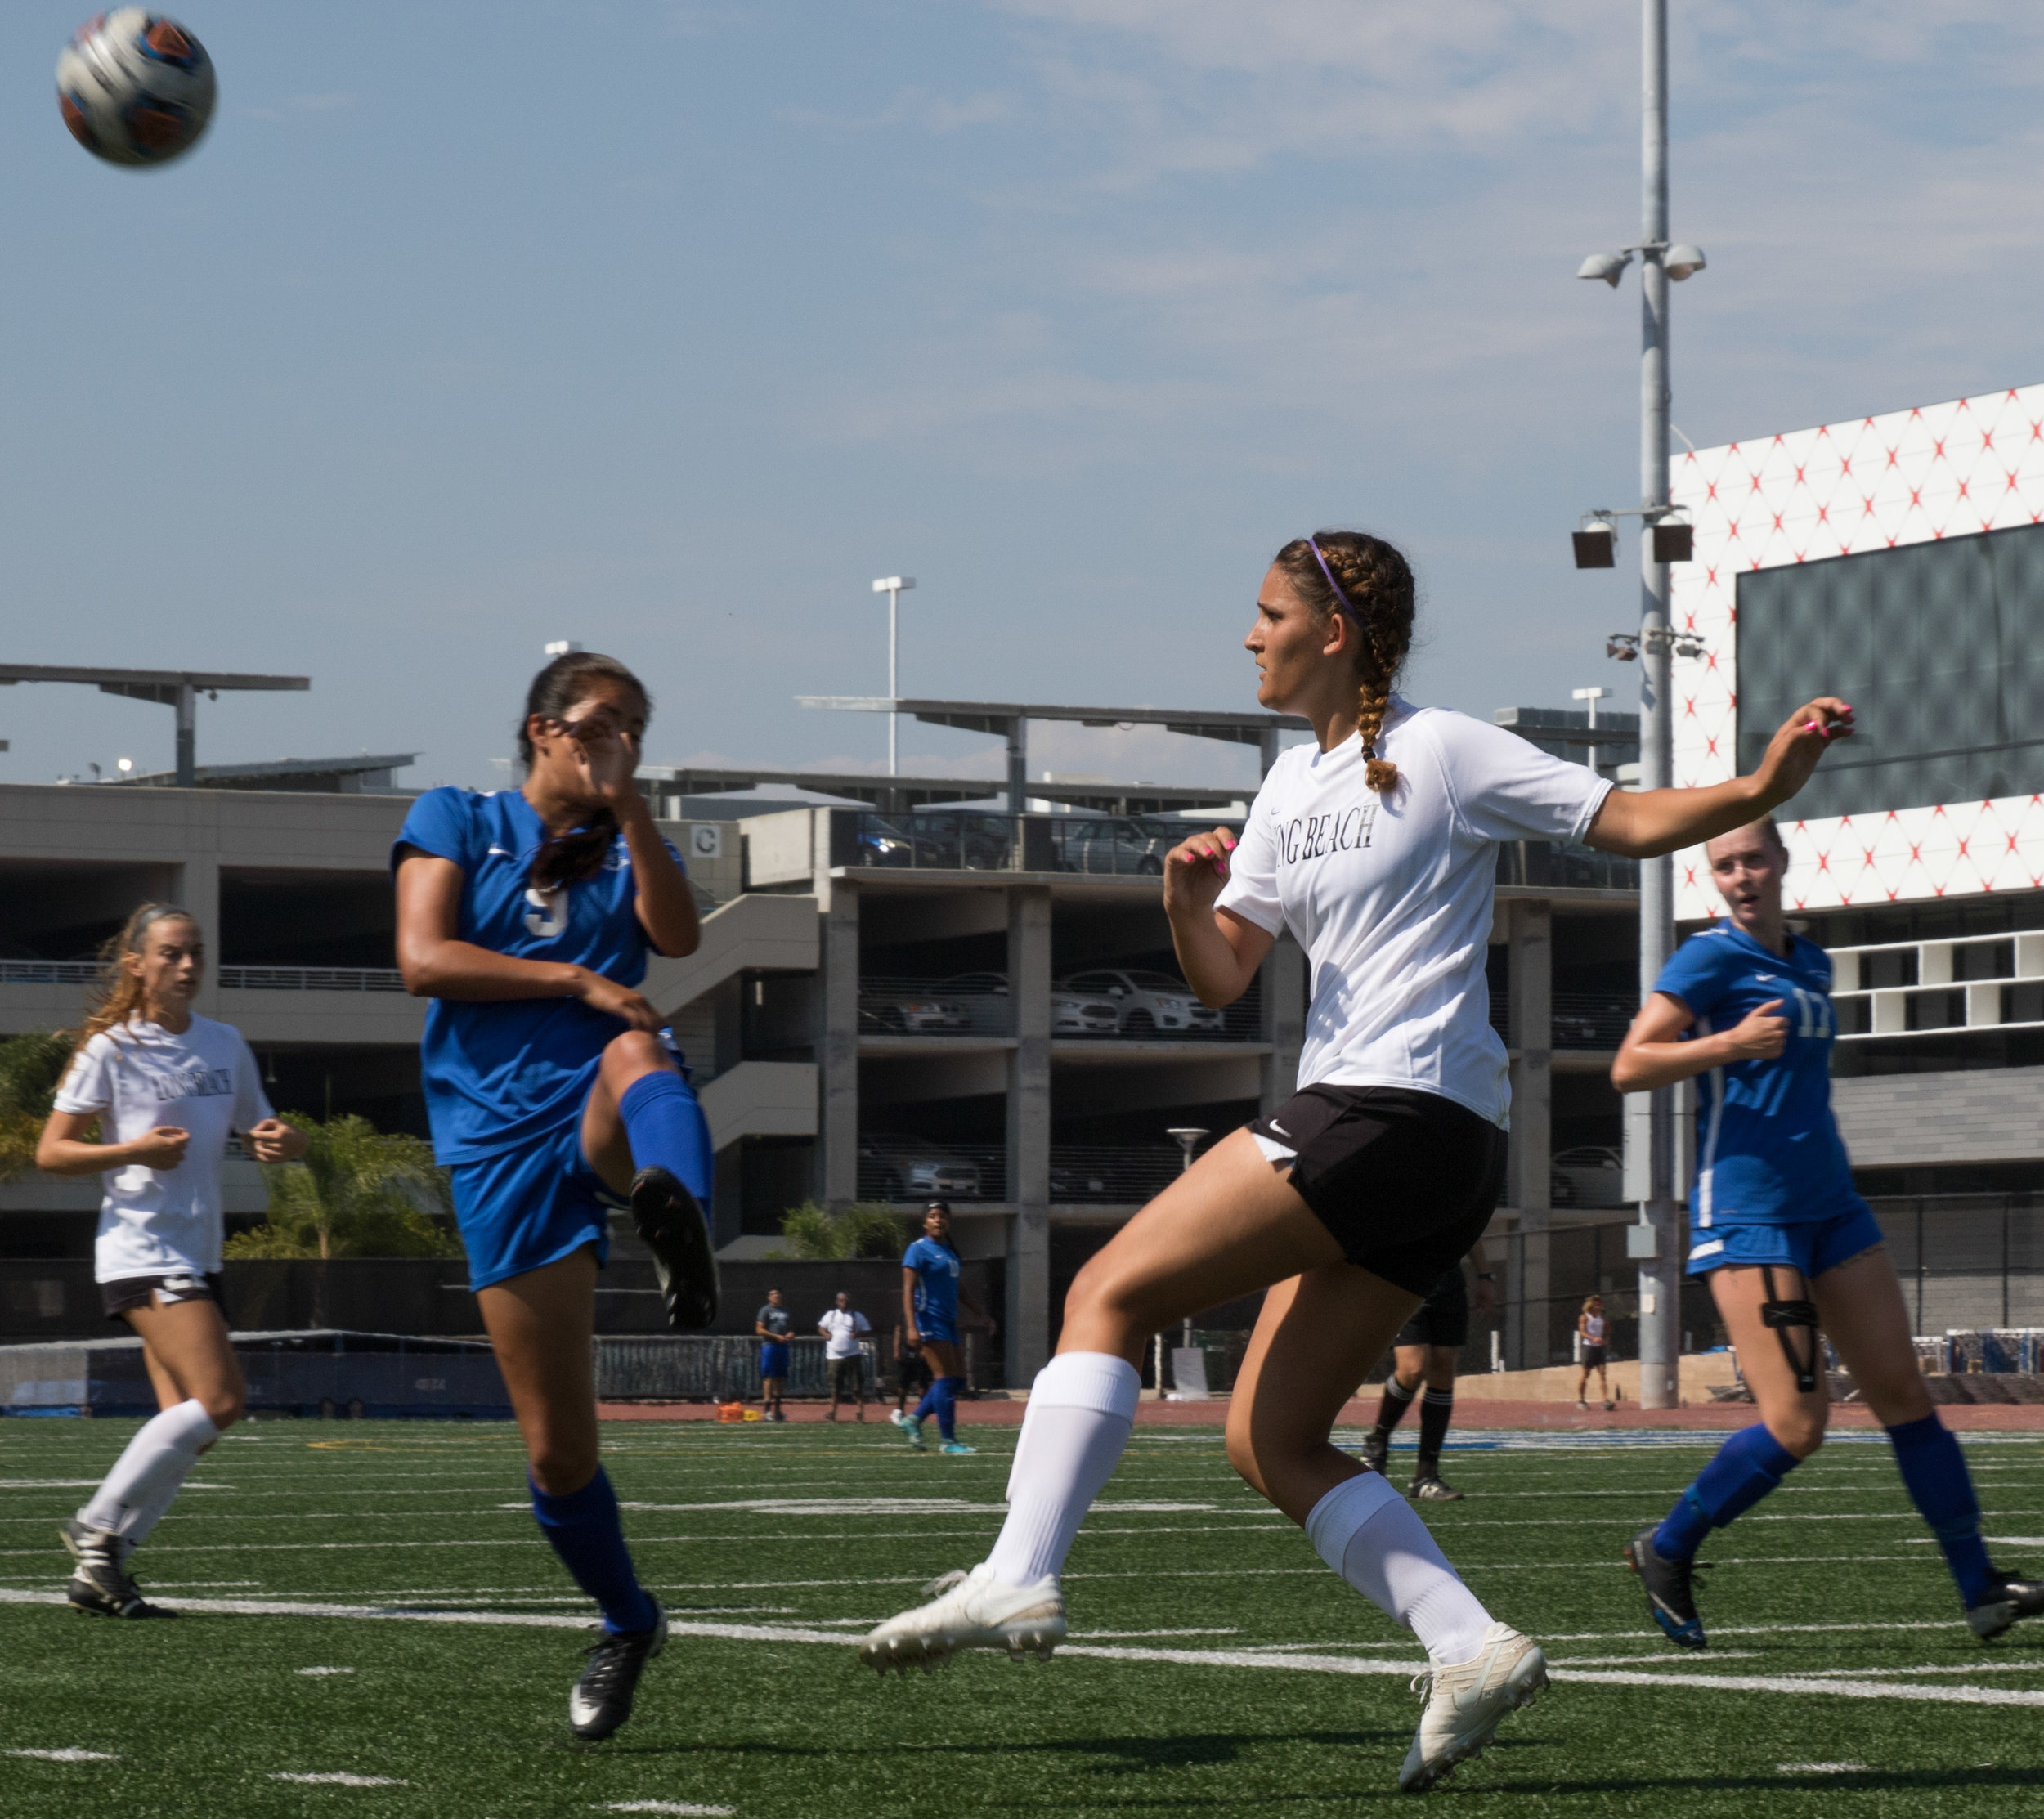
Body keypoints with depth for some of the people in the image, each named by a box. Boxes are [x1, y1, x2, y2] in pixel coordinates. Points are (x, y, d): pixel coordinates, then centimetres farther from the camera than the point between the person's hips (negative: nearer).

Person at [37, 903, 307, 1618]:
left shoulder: (224, 1044, 11)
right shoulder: (110, 1049, -5)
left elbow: (260, 1135, 19)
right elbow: (50, 1152, -4)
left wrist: (281, 1141, -5)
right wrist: (133, 1150, -19)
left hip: (196, 1253, 7)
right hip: (140, 1249, -7)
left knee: (186, 1424, 1)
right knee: (218, 1401, -19)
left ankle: (100, 1570, 6)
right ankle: (97, 1526, -8)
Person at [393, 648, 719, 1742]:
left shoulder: (628, 844, 19)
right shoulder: (457, 821, 10)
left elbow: (677, 937, -2)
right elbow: (423, 960, -5)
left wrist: (626, 807, -8)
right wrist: (575, 978, -11)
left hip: (603, 1120, 1)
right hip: (502, 1141, -1)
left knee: (638, 1054, -39)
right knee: (555, 1447, -2)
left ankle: (678, 1218, -70)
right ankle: (625, 1625, 20)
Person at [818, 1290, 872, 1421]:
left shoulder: (857, 1316, 5)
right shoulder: (830, 1315, 10)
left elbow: (867, 1330, 5)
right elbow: (821, 1326, 18)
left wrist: (858, 1334, -15)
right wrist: (825, 1334, -3)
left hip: (853, 1355, -1)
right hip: (834, 1356, 1)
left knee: (858, 1385, -4)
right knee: (835, 1386, 4)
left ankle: (861, 1410, 1)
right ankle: (833, 1411, 11)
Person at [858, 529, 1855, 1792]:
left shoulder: (1443, 752, -3)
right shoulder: (1294, 786, 20)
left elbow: (1633, 821, -3)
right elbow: (1223, 978, 16)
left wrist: (1764, 789, -19)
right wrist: (1189, 901, -5)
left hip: (1397, 1111, -9)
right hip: (1430, 1160, 9)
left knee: (1109, 1295, -10)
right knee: (1271, 1441, 5)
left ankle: (1018, 1582, -17)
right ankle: (1473, 1650, -4)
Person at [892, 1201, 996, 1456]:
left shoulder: (949, 1252, 18)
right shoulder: (918, 1250, -6)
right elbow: (908, 1289, -15)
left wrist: (980, 1313, 29)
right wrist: (911, 1326, -25)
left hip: (948, 1321, 9)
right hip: (929, 1319, -9)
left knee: (956, 1378, 7)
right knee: (945, 1378, -12)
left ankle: (913, 1420, 18)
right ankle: (948, 1440, -10)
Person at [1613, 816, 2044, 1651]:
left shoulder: (1811, 963, 16)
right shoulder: (1712, 958, -7)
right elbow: (1628, 1067, -15)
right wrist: (1730, 1043, -25)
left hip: (1830, 1205, 7)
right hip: (1747, 1212, -7)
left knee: (1904, 1395, 3)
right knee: (1796, 1424, -13)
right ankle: (1665, 1552, 5)